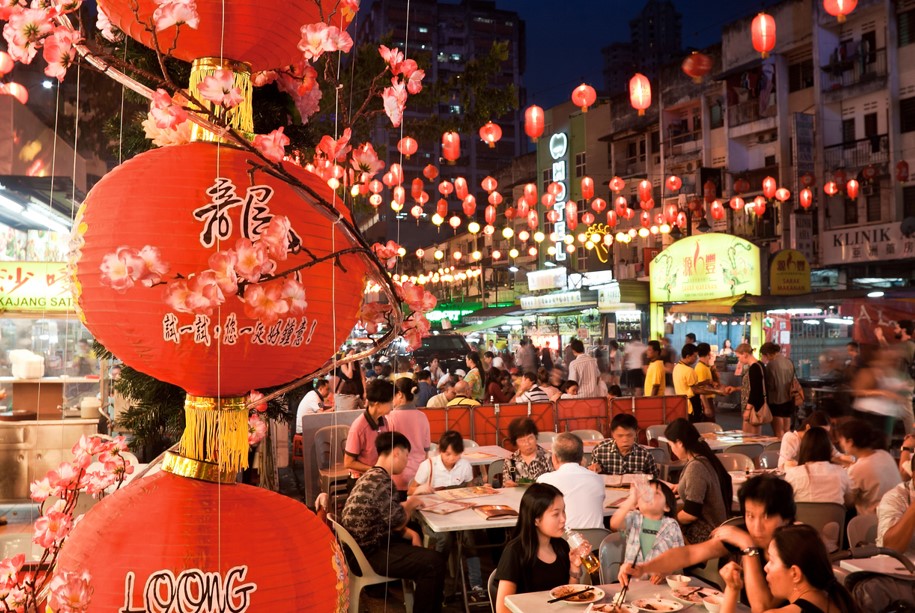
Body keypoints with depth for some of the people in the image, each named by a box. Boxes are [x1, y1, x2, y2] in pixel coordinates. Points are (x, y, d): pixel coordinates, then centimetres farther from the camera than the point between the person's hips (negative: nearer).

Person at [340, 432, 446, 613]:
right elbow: (397, 521, -20)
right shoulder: (381, 480, -22)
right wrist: (410, 504, -1)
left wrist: (411, 533, 1)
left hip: (368, 545, 11)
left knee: (425, 552, 20)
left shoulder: (372, 476, 11)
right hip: (370, 553, -11)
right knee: (434, 562, -15)